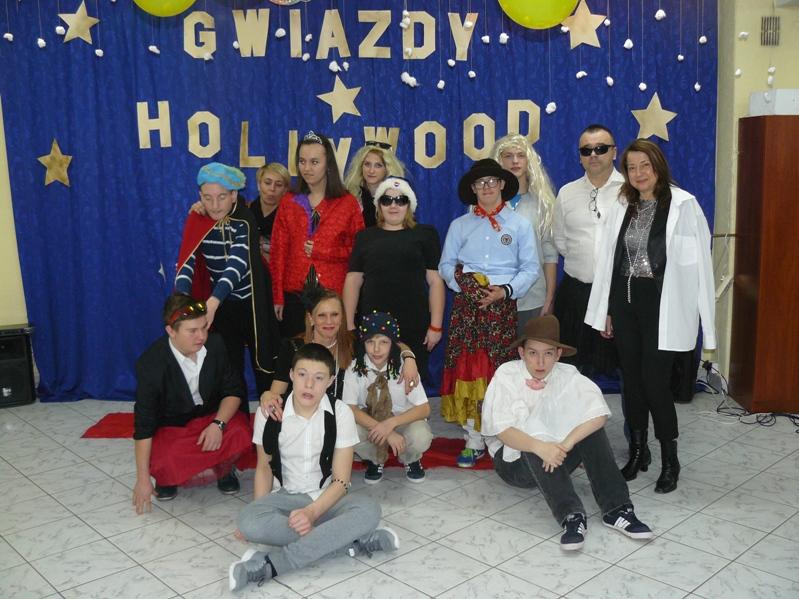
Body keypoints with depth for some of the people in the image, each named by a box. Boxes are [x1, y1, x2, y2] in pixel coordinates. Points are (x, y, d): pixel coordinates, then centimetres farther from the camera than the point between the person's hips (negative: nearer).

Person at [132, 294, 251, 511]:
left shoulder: (215, 344, -15)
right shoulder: (150, 363, -23)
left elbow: (234, 390, -6)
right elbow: (144, 424, -18)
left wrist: (218, 424, -26)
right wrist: (143, 478, -16)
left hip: (213, 417, 2)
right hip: (171, 428, -2)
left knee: (240, 434, -30)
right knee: (165, 467, -31)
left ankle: (223, 468, 6)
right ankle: (167, 476, 9)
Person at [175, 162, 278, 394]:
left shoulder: (244, 222, -20)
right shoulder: (196, 221, -8)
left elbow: (236, 265, -34)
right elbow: (186, 264, -16)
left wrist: (212, 303, -50)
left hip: (251, 303, -3)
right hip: (221, 305, 3)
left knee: (262, 361, 6)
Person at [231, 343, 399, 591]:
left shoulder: (341, 414, -11)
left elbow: (341, 480, -11)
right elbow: (264, 467, 5)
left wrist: (312, 512, -27)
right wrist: (259, 512, -10)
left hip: (327, 498, 0)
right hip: (288, 497, 1)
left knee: (369, 510, -33)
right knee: (249, 521, -33)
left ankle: (270, 564, -32)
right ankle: (352, 540, -25)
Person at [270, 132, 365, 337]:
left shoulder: (348, 203, 1)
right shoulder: (288, 203, 7)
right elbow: (278, 252, 5)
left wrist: (321, 252, -11)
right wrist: (277, 297, 0)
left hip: (334, 296, -2)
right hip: (294, 295, 2)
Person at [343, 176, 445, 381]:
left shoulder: (425, 234, 7)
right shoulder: (365, 237, 13)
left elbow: (435, 281, 3)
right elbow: (353, 281, 11)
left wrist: (436, 326, -3)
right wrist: (349, 324, 5)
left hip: (413, 327, -1)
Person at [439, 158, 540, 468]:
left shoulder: (520, 224, 8)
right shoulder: (459, 225, 12)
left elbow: (531, 267, 3)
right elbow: (446, 265, 8)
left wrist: (506, 290, -12)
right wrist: (465, 285, -11)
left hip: (503, 306, -1)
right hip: (467, 306, 1)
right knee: (467, 369, -3)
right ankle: (474, 440, 6)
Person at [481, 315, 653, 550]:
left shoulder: (567, 375, -5)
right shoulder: (506, 375, -11)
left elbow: (599, 413, -21)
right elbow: (502, 429, -22)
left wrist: (564, 445, -34)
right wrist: (540, 447, -40)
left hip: (556, 458, 3)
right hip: (516, 460, -2)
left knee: (590, 425, -24)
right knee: (535, 443, -35)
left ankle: (616, 509, -26)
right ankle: (572, 516, -38)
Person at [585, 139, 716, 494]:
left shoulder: (684, 206, -8)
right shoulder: (621, 208, 7)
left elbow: (697, 261, -10)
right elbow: (608, 260, 9)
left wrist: (704, 321, -12)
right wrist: (604, 310, 9)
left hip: (661, 305, -5)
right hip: (625, 302, 5)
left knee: (654, 381, -4)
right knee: (632, 380, 11)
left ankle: (670, 460, 15)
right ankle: (637, 451, 27)